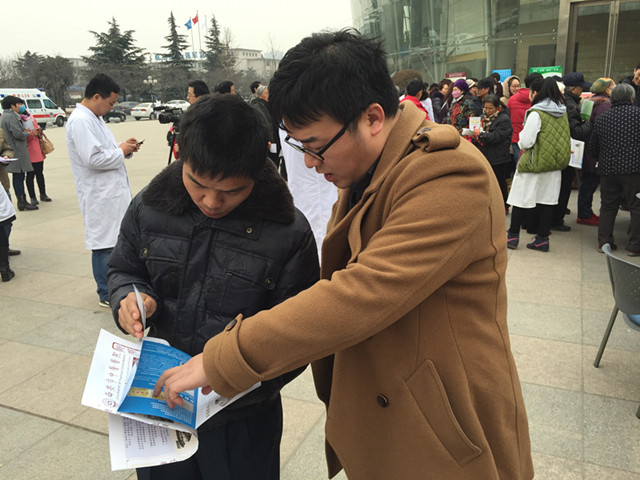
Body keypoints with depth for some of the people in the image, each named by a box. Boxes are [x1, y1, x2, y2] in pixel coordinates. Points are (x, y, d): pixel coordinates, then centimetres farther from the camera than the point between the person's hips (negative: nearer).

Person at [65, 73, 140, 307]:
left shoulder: (93, 118, 15)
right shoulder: (80, 121, -17)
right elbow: (93, 158, -25)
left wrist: (124, 147, 7)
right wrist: (121, 151, -12)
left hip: (112, 190, 10)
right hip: (100, 195, -10)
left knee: (116, 241, 17)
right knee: (104, 244, 0)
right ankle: (107, 295, 11)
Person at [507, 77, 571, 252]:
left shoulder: (536, 113, -15)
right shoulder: (562, 112, 7)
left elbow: (526, 141, -18)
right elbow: (566, 139, 14)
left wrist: (521, 144, 4)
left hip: (535, 162, -7)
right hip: (555, 163, 7)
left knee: (522, 198, 4)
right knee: (548, 201, 10)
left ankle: (513, 236, 11)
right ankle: (543, 239, 15)